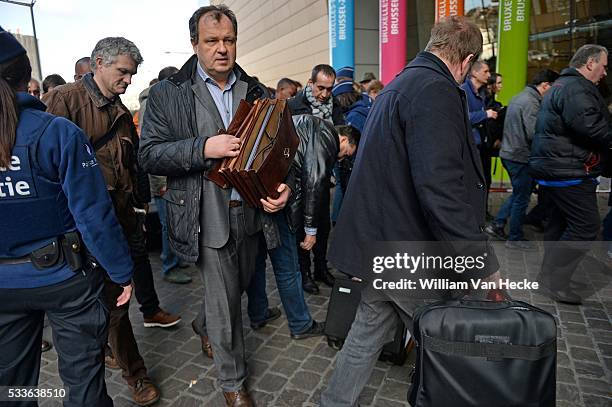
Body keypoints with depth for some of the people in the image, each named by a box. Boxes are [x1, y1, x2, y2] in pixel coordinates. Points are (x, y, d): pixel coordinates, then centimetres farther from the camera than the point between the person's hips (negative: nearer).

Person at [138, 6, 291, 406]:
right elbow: (149, 154, -8)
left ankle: (204, 324, 56)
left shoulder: (257, 91, 7)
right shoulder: (168, 93, -3)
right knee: (224, 299, 6)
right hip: (208, 216, -4)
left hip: (250, 210, 5)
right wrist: (203, 148, -24)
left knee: (239, 286, 22)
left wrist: (284, 185, -11)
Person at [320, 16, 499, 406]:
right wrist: (483, 264, -22)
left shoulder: (400, 85, 16)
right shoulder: (436, 91, -17)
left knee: (367, 335, 20)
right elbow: (441, 188, -29)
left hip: (380, 242, 9)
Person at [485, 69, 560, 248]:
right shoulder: (531, 102, -18)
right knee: (521, 199, 3)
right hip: (521, 156, -9)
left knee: (518, 194, 21)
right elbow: (533, 133, -24)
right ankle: (515, 239, 15)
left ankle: (497, 225, 22)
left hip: (509, 153, 10)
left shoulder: (518, 97, 13)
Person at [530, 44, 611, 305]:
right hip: (568, 171, -11)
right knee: (586, 225, -8)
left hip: (553, 168, 11)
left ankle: (549, 277, 26)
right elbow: (589, 126, -26)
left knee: (561, 222, 16)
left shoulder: (561, 86, 22)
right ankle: (555, 282, -4)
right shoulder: (576, 88, -13)